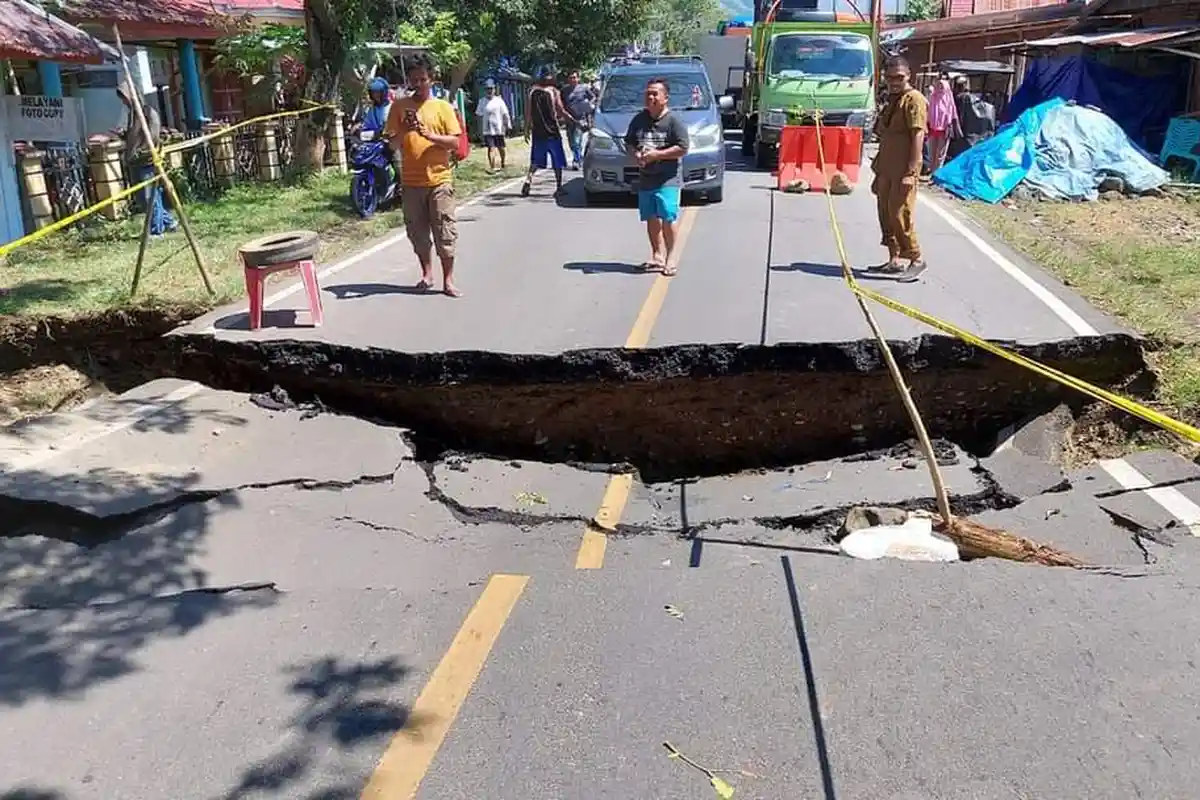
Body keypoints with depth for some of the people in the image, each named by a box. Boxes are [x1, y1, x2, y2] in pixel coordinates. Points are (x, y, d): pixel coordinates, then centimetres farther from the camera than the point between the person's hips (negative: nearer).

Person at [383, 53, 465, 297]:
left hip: (439, 179, -2)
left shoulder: (443, 107, 2)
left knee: (445, 232, -2)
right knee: (417, 232, 10)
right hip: (411, 180, 2)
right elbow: (392, 142, 3)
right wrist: (406, 129, -15)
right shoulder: (400, 106, 5)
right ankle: (427, 274, 26)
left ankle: (448, 280, 4)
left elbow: (455, 142, -5)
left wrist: (428, 134, -17)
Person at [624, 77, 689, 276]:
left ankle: (669, 258, -3)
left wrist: (657, 154, -17)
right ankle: (657, 255, 22)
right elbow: (629, 142, 20)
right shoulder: (639, 119, 11)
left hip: (667, 179, -6)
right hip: (645, 179, 6)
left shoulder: (673, 121, -6)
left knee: (668, 219, -12)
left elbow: (682, 148, -12)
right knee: (651, 219, 11)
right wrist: (636, 154, -3)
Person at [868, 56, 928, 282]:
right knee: (886, 216, 10)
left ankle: (916, 260, 1)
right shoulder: (891, 101, 18)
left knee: (899, 215, -9)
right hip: (886, 170, 9)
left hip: (902, 172, -9)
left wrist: (910, 172, -23)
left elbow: (918, 137, -17)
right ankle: (894, 261, 18)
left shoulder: (914, 100, -9)